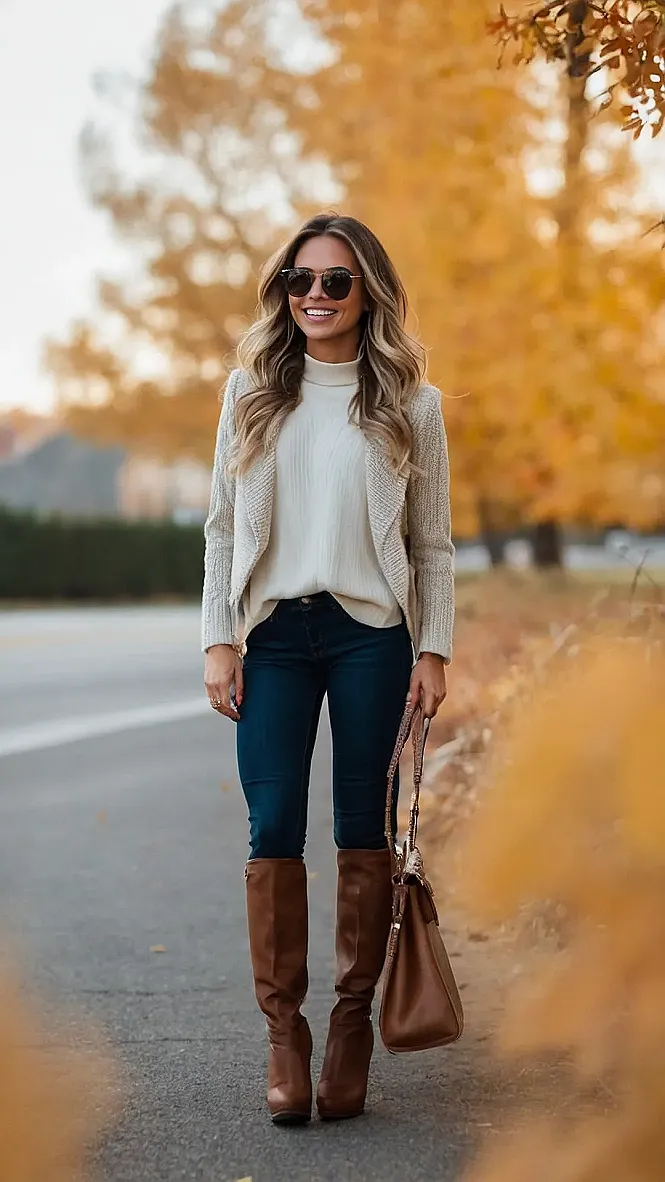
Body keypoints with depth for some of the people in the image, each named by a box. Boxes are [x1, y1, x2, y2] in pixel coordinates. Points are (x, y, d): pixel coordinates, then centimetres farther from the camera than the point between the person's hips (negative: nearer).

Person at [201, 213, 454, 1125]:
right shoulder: (252, 391, 8)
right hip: (273, 633, 1)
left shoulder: (410, 404, 4)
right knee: (273, 829, -3)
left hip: (370, 635, -1)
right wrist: (220, 639, 1)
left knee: (363, 830, 5)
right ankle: (284, 1030, 5)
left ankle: (354, 1018, 17)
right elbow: (223, 525, 7)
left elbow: (433, 543, 6)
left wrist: (434, 649, -1)